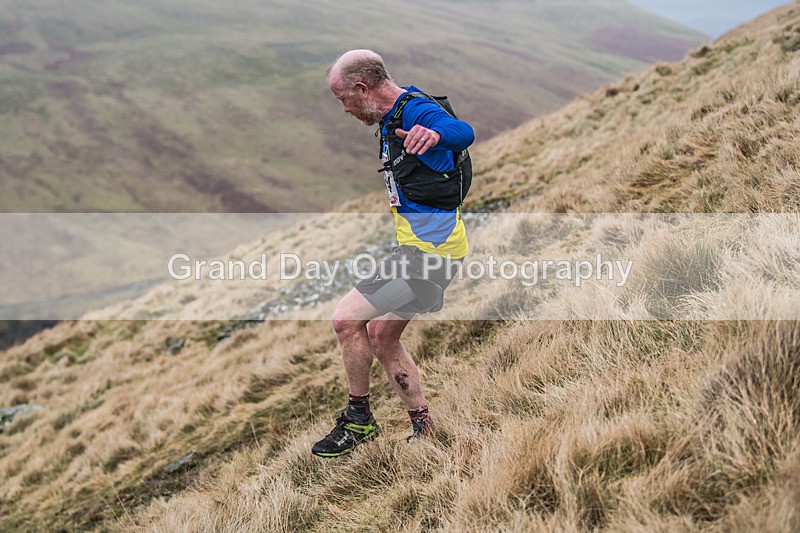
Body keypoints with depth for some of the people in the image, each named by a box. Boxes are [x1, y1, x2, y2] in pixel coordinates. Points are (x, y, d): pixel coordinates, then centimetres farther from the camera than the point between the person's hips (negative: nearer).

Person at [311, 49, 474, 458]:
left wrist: (435, 133, -57)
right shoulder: (392, 118, 13)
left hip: (429, 249, -11)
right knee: (382, 336, 16)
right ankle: (424, 429, 22)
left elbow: (464, 133, -39)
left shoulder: (416, 111, -18)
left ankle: (359, 420, 5)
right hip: (419, 245, 11)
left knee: (346, 319, -12)